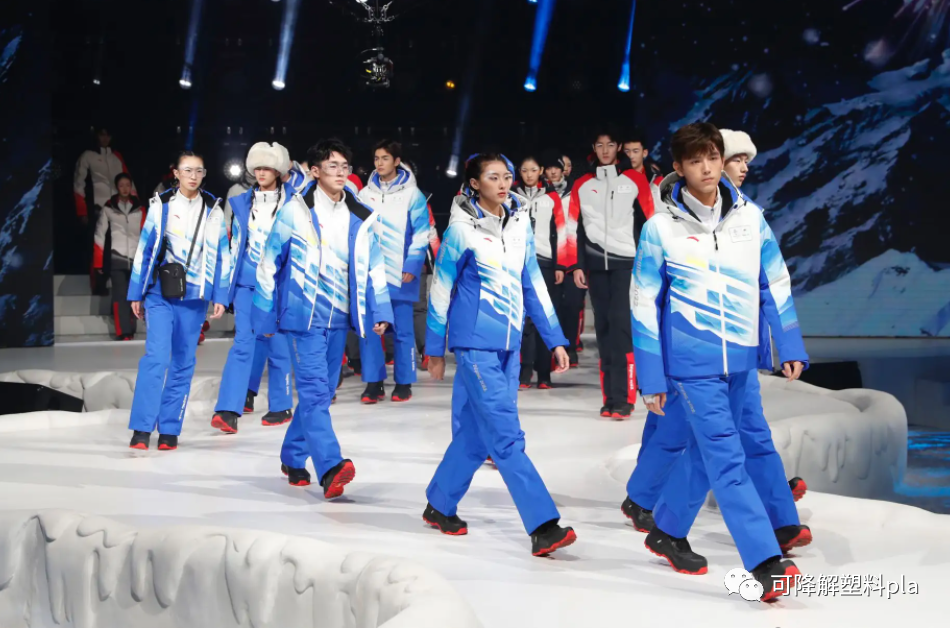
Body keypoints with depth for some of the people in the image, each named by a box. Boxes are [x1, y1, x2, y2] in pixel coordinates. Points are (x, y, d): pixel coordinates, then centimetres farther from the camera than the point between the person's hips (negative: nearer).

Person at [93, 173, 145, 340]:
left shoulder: (139, 208, 7)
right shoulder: (108, 208, 1)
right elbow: (100, 235, 3)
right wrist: (98, 262, 1)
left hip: (136, 258, 2)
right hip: (117, 258, -2)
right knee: (120, 295, -8)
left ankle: (130, 330, 19)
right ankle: (123, 332, -10)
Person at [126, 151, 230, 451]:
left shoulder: (213, 209, 6)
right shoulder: (161, 205, 2)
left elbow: (221, 256, 7)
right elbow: (144, 249, 4)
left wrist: (220, 297, 2)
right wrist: (136, 294, 3)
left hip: (194, 296, 2)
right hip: (160, 294, -2)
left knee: (184, 362, 4)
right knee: (156, 356, -15)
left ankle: (169, 430, 11)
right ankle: (142, 428, -12)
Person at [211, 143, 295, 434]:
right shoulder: (242, 203, 9)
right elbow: (236, 243, 15)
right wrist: (230, 280, 14)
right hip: (246, 282, 2)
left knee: (277, 343, 5)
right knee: (243, 341, -7)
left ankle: (281, 406, 20)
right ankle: (228, 410, -13)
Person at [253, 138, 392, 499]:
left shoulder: (360, 218, 7)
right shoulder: (295, 211, -6)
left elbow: (374, 267, 11)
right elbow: (270, 265, -1)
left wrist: (379, 312, 2)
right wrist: (265, 316, 1)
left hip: (339, 317, 5)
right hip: (304, 314, -5)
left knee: (321, 392, 12)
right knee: (314, 390, -14)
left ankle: (293, 458, 29)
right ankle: (330, 468, -23)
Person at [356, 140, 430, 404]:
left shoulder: (412, 194, -3)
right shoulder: (365, 194, 9)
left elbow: (420, 234, -5)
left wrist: (411, 266, -13)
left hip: (400, 273, -3)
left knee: (402, 329, 3)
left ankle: (404, 383, 13)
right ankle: (373, 382, 9)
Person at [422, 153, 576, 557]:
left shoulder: (520, 224, 7)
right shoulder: (462, 230, -8)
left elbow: (533, 285, 12)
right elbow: (440, 291, -1)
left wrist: (555, 339, 9)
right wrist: (434, 350, 3)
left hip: (509, 345, 6)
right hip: (475, 344, -6)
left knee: (475, 432, 12)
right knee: (507, 438, -10)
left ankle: (440, 507, 29)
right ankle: (543, 527, -13)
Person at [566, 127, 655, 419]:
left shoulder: (635, 180, 5)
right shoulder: (582, 185, 12)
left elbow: (647, 223, 3)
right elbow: (575, 227, 11)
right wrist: (576, 265, 4)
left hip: (626, 262, -3)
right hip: (595, 264, 3)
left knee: (621, 324, -14)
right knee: (603, 328, 3)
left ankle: (622, 398, -16)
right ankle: (611, 398, 6)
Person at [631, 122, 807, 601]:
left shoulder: (750, 216, 2)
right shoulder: (662, 228, -8)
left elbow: (775, 284, 8)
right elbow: (644, 305, -4)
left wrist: (791, 347, 4)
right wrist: (651, 380, -4)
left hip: (740, 360, 5)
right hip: (692, 362, -5)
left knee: (707, 449, 16)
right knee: (728, 459, -10)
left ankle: (667, 532, 35)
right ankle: (765, 561, -10)